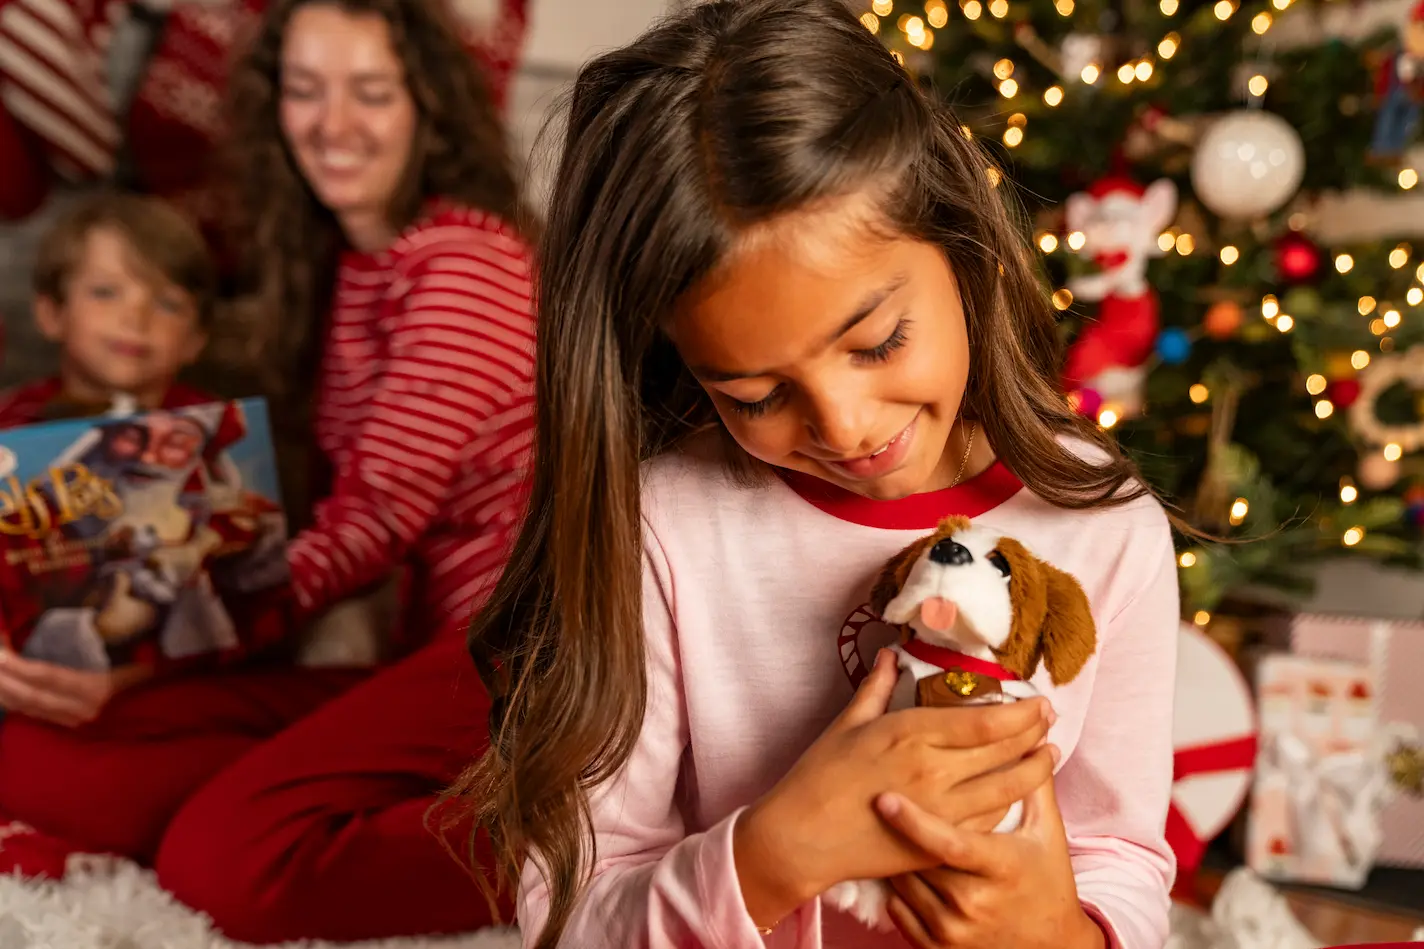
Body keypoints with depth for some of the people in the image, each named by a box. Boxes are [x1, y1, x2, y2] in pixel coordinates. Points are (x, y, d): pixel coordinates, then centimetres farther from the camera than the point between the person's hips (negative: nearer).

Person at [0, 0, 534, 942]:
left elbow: (379, 513, -15)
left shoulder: (467, 262, -7)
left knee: (225, 862, -27)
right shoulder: (330, 264, 18)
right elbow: (347, 501, 12)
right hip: (422, 653, 8)